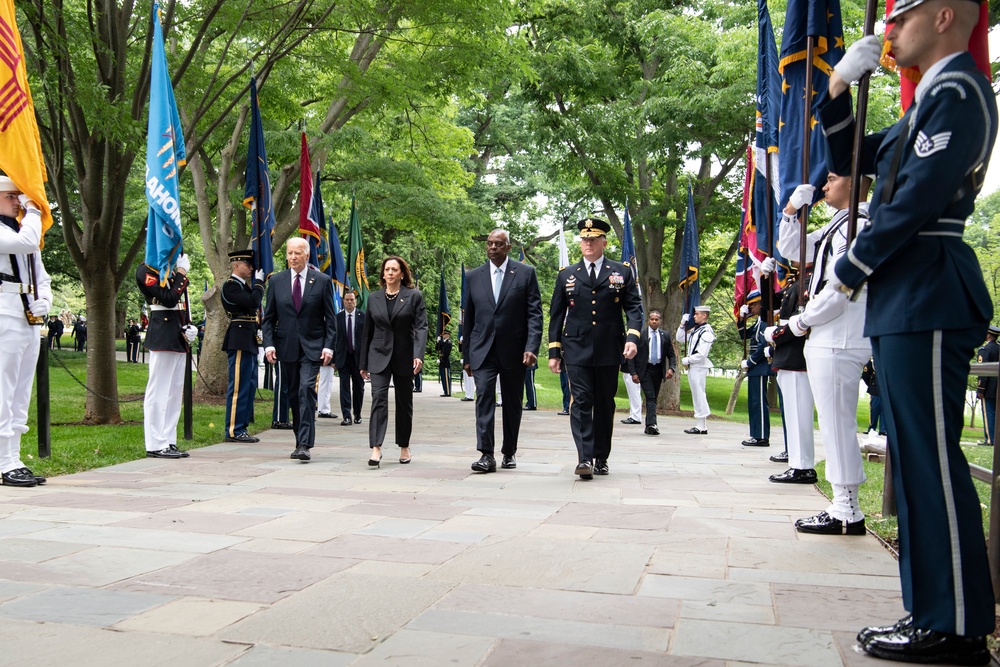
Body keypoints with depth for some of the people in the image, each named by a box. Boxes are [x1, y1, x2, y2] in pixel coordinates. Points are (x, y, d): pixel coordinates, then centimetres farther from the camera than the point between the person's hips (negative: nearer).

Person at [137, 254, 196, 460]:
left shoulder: (171, 269, 18)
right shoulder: (146, 270, -9)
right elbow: (169, 299, -19)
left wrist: (189, 327, 5)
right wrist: (182, 273, -10)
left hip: (178, 336, 9)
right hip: (162, 337, -9)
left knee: (175, 391, 11)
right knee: (158, 391, -5)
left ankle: (169, 442, 17)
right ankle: (156, 445, -1)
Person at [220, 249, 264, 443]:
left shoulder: (243, 286, 20)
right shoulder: (230, 285, -10)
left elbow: (254, 305, 16)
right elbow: (253, 301, -22)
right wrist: (259, 282, -8)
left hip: (249, 341, 10)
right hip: (240, 340, -10)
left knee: (249, 385, 13)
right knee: (239, 386, -8)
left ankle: (241, 427, 19)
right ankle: (234, 431, -4)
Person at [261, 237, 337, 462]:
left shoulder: (322, 281, 1)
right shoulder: (276, 281, 7)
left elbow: (330, 318, 1)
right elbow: (269, 317, 8)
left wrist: (328, 346, -8)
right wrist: (269, 344, -5)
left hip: (312, 347, -3)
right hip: (286, 347, 3)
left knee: (307, 389, -16)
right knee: (293, 395, 9)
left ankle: (304, 445, -17)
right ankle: (301, 440, 22)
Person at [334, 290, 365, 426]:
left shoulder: (363, 316, 0)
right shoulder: (338, 317, 3)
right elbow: (334, 338, 4)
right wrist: (333, 359, 0)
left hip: (359, 356, 0)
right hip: (343, 357, 0)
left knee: (358, 386, 9)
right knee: (344, 386, -4)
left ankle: (357, 414, 24)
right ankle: (346, 416, -4)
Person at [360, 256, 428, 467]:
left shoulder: (414, 296, 0)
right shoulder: (373, 298, 9)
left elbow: (421, 327, -7)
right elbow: (368, 331, 12)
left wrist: (418, 355, -21)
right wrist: (363, 363, 12)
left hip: (404, 357, -1)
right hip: (379, 356, 1)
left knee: (404, 402, 9)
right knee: (378, 399, -12)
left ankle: (404, 447, 22)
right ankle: (376, 448, -18)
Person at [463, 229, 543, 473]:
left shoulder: (526, 273, 1)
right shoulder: (473, 276, 9)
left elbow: (534, 314, -3)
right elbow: (468, 319, 12)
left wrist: (532, 347, -14)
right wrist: (466, 355, 9)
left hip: (513, 351, -1)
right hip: (483, 350, 1)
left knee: (513, 403, 9)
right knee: (484, 397, -12)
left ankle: (509, 452, 23)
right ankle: (486, 455, -13)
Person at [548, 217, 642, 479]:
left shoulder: (622, 272, 8)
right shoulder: (567, 275, 10)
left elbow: (634, 308, 4)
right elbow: (556, 315, 10)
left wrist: (632, 337, -14)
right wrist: (554, 352, 5)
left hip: (609, 351, 0)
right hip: (576, 350, 0)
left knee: (605, 404, 8)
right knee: (581, 402, -9)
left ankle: (601, 458, 18)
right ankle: (585, 458, -13)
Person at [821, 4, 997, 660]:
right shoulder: (930, 98, 23)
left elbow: (917, 199, -17)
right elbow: (851, 159, 28)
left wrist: (848, 273, -9)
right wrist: (840, 87, 15)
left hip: (927, 302, -10)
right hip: (905, 303, 10)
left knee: (931, 459, -7)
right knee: (916, 459, 11)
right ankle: (932, 611, 19)